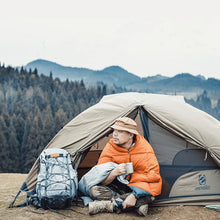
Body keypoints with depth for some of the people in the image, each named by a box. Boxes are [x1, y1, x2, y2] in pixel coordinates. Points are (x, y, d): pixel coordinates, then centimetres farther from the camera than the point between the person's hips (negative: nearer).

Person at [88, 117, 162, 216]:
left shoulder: (144, 148, -13)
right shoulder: (110, 148, -10)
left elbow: (153, 174, -18)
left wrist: (134, 195, -32)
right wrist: (114, 173, -34)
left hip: (139, 188, -2)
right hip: (117, 188, 2)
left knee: (149, 195, -37)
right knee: (94, 190, -27)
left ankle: (108, 205, -26)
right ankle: (138, 204, -29)